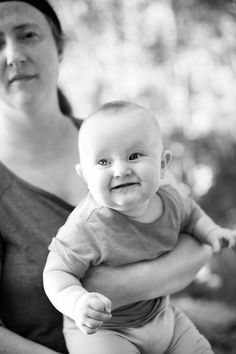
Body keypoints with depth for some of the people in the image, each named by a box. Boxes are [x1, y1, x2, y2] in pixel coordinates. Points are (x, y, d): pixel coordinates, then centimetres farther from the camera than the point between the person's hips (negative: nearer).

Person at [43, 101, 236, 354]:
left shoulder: (168, 199, -9)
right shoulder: (87, 227, -29)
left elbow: (190, 213, 15)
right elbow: (57, 272, -24)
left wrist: (210, 231, -3)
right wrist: (76, 302, -43)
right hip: (101, 330, -6)